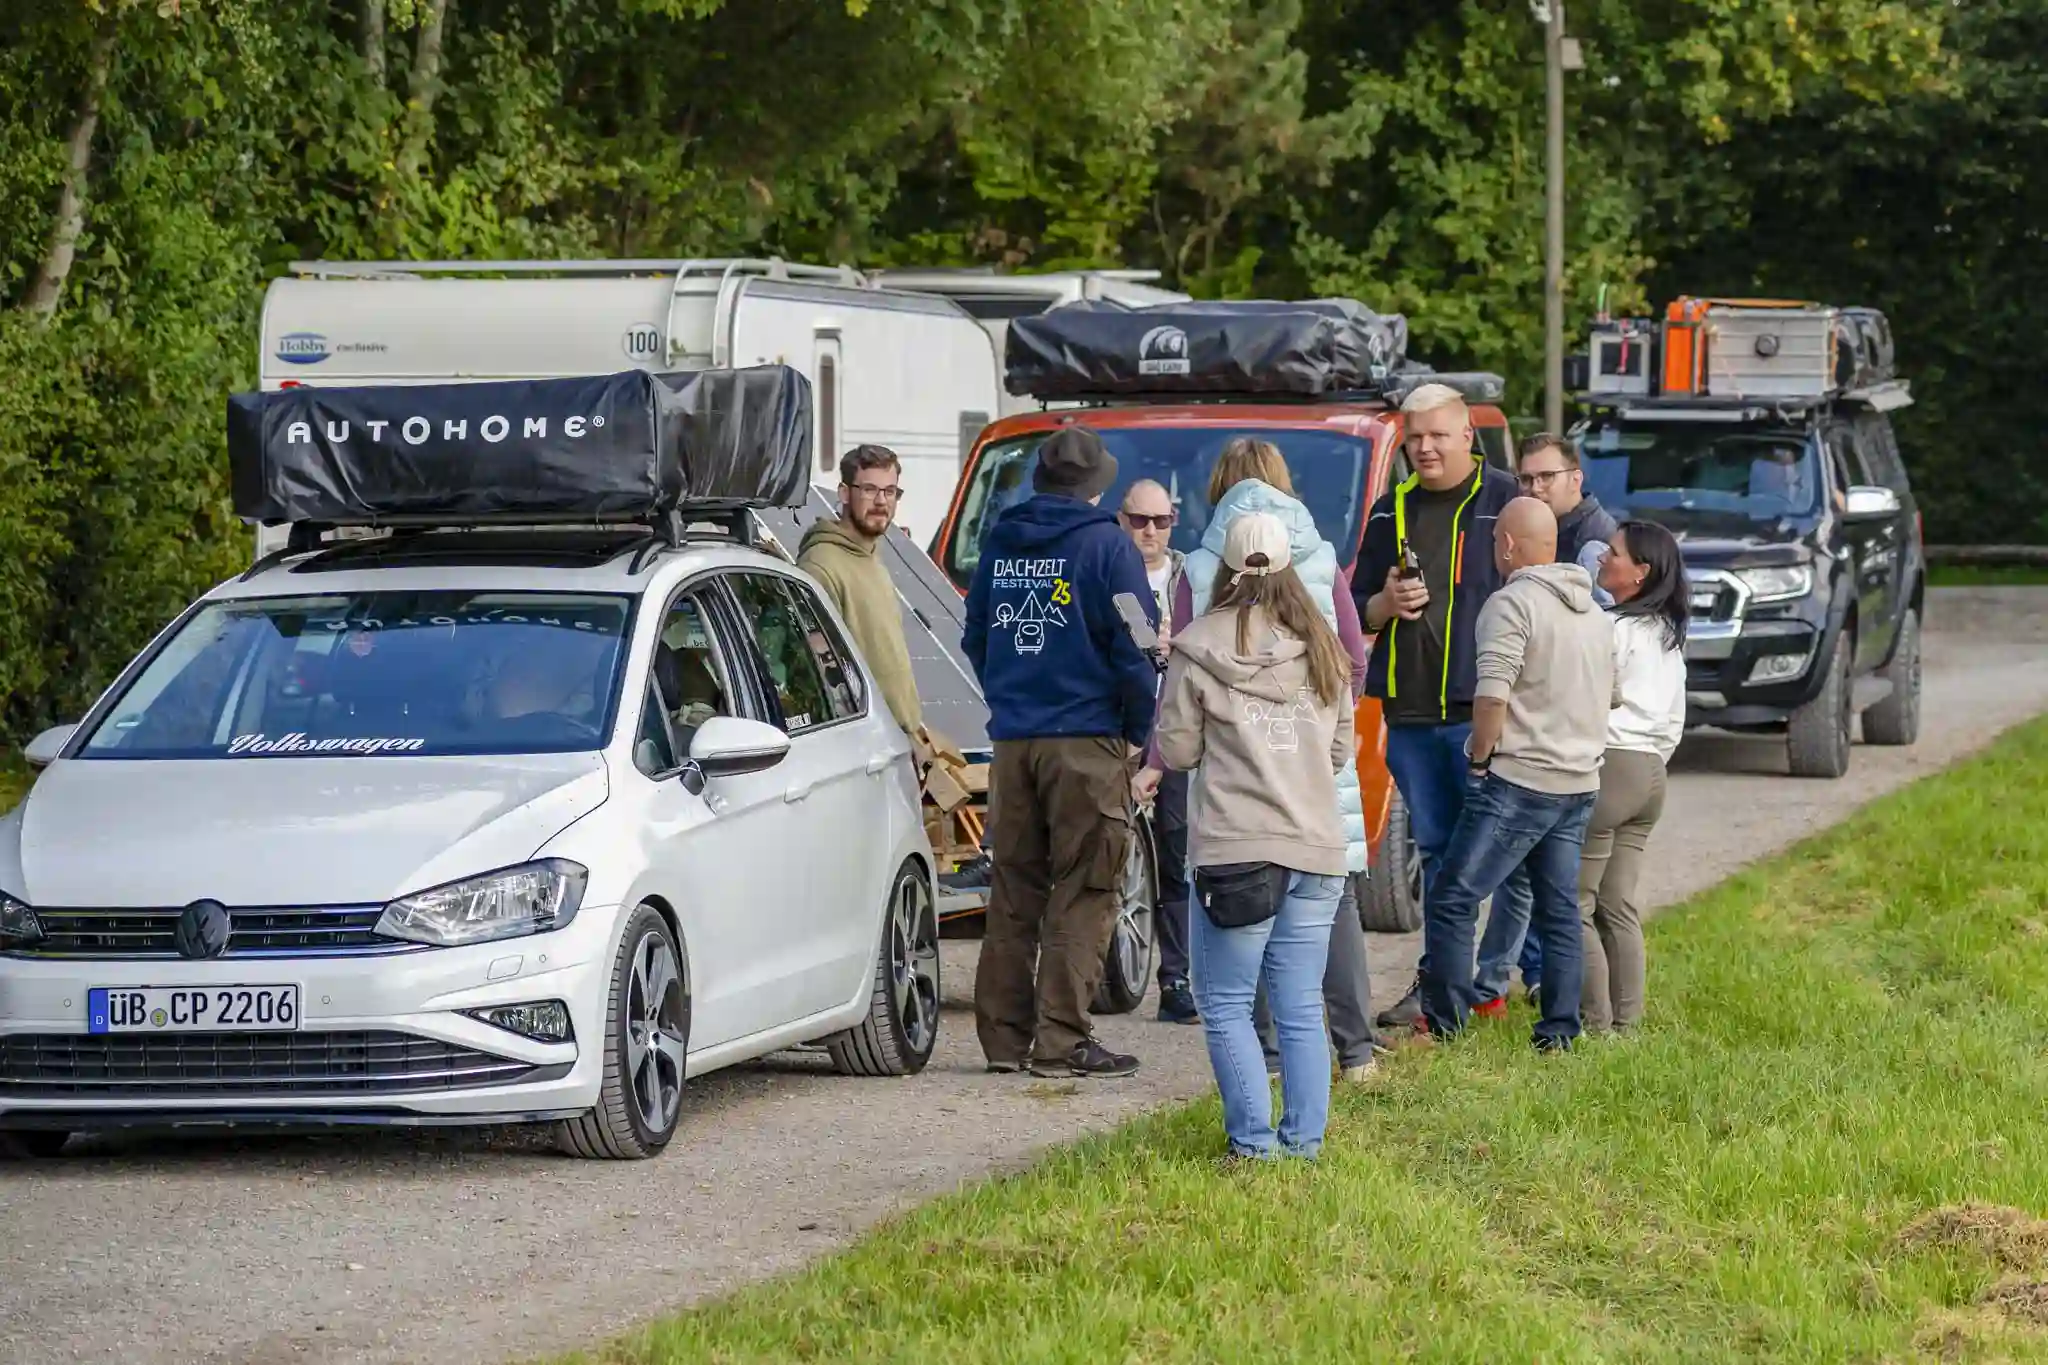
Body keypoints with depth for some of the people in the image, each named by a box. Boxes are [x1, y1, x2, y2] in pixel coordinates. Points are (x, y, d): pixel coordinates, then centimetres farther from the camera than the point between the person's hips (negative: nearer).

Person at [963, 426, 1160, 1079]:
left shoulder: (999, 543, 12)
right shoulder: (1105, 544, -6)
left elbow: (975, 639, 20)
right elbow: (1133, 648, -8)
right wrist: (1139, 731, 3)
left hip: (1012, 739, 6)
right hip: (1086, 740, -6)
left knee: (1013, 893, 11)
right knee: (1083, 895, -2)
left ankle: (1004, 1034, 11)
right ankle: (1060, 1040, -6)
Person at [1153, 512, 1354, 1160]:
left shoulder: (1200, 648, -5)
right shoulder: (1323, 650, 8)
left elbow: (1176, 750, 0)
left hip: (1236, 851, -4)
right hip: (1317, 849, 4)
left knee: (1226, 1007, 3)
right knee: (1301, 1010, 9)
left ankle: (1254, 1142, -4)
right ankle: (1305, 1140, 8)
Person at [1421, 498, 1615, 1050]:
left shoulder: (1513, 603, -12)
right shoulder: (1594, 612, 15)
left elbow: (1492, 694, -20)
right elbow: (1610, 694, 23)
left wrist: (1479, 756, -8)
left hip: (1518, 779, -8)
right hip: (1580, 782, 8)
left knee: (1454, 901, -4)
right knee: (1560, 909, 12)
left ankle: (1443, 1024, -5)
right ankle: (1560, 1031, 10)